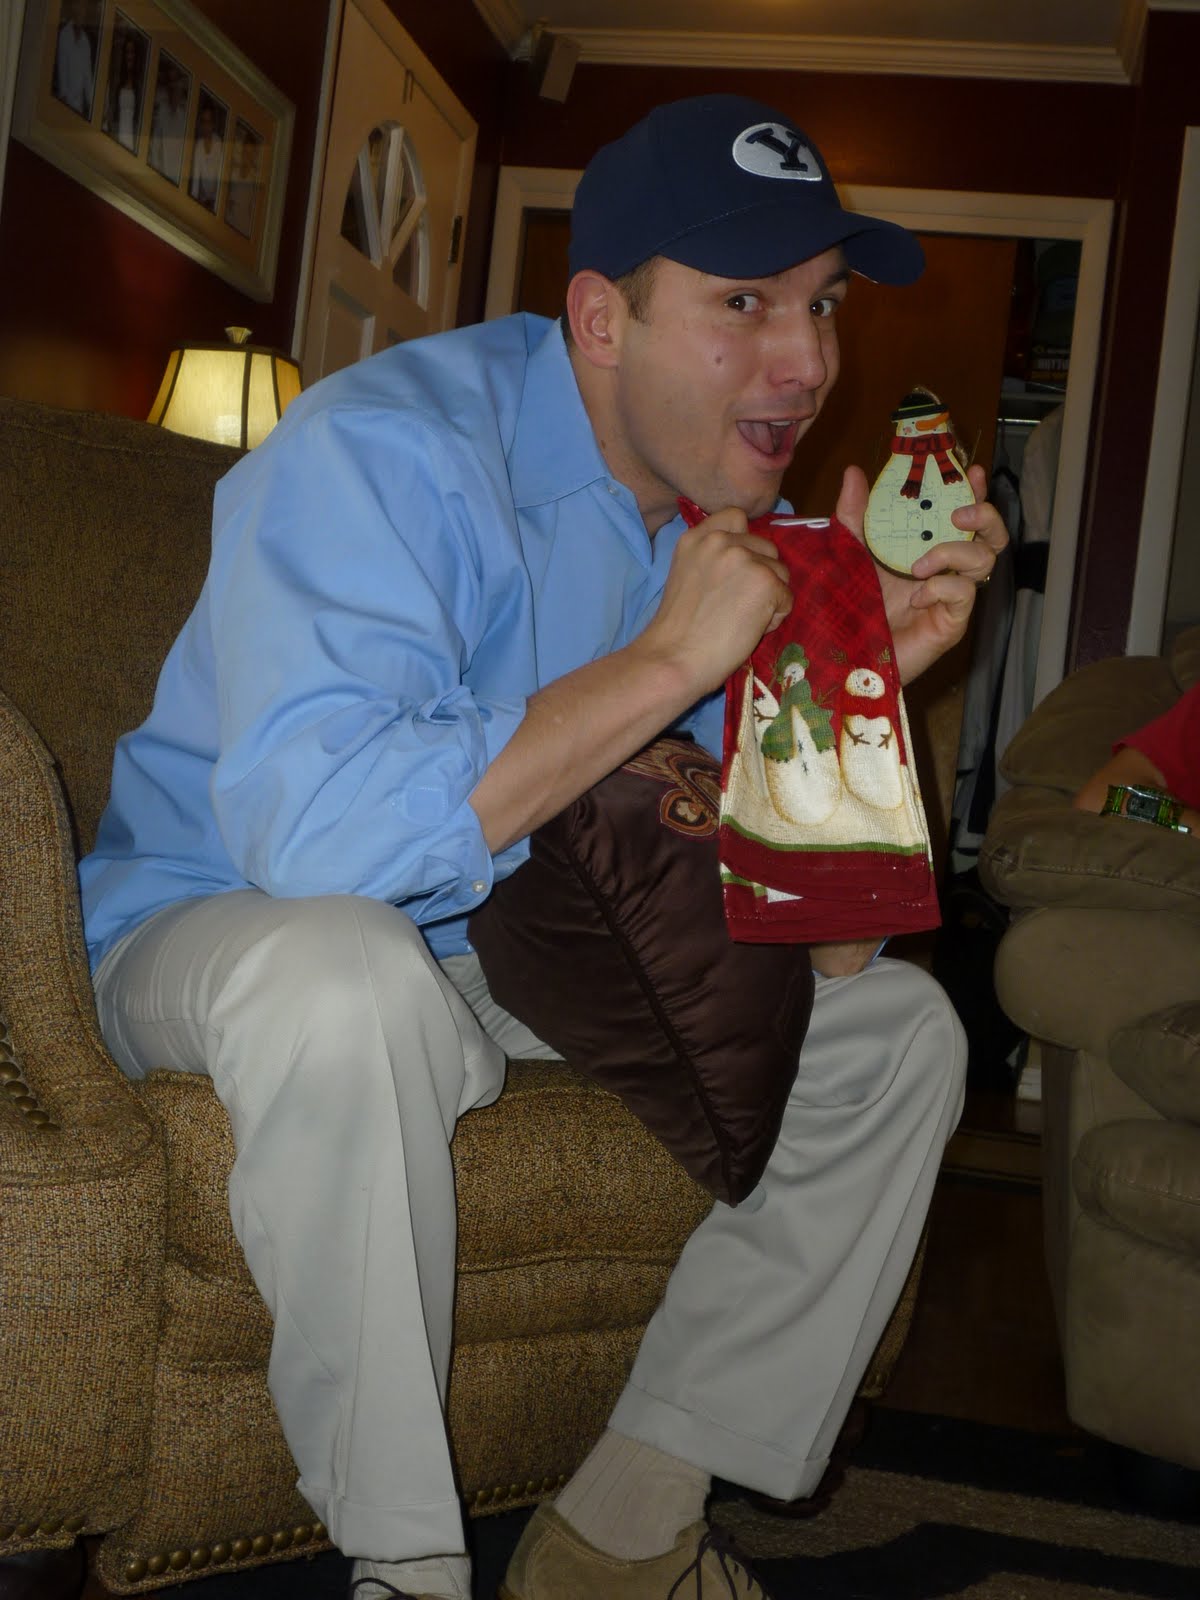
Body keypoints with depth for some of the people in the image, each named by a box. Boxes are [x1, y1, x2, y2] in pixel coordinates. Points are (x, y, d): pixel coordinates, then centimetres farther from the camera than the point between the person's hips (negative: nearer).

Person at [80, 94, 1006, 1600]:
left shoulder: (743, 510, -1)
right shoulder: (383, 449, -22)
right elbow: (319, 832, -40)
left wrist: (864, 667, -20)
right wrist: (670, 659, -31)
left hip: (527, 953, 7)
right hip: (220, 930, -6)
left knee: (897, 1024, 1)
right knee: (345, 972, -40)